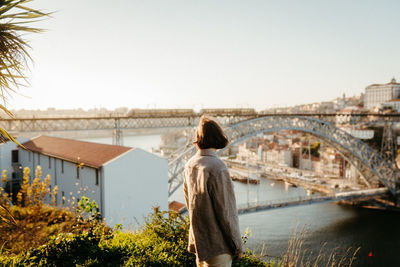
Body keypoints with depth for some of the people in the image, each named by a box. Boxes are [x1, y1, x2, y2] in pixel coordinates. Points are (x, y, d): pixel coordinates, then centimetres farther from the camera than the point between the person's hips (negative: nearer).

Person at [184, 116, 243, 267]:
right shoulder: (217, 168, -22)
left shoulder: (190, 165, 1)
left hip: (198, 241, 8)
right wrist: (238, 246, -7)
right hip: (217, 246, -7)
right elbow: (226, 211, -20)